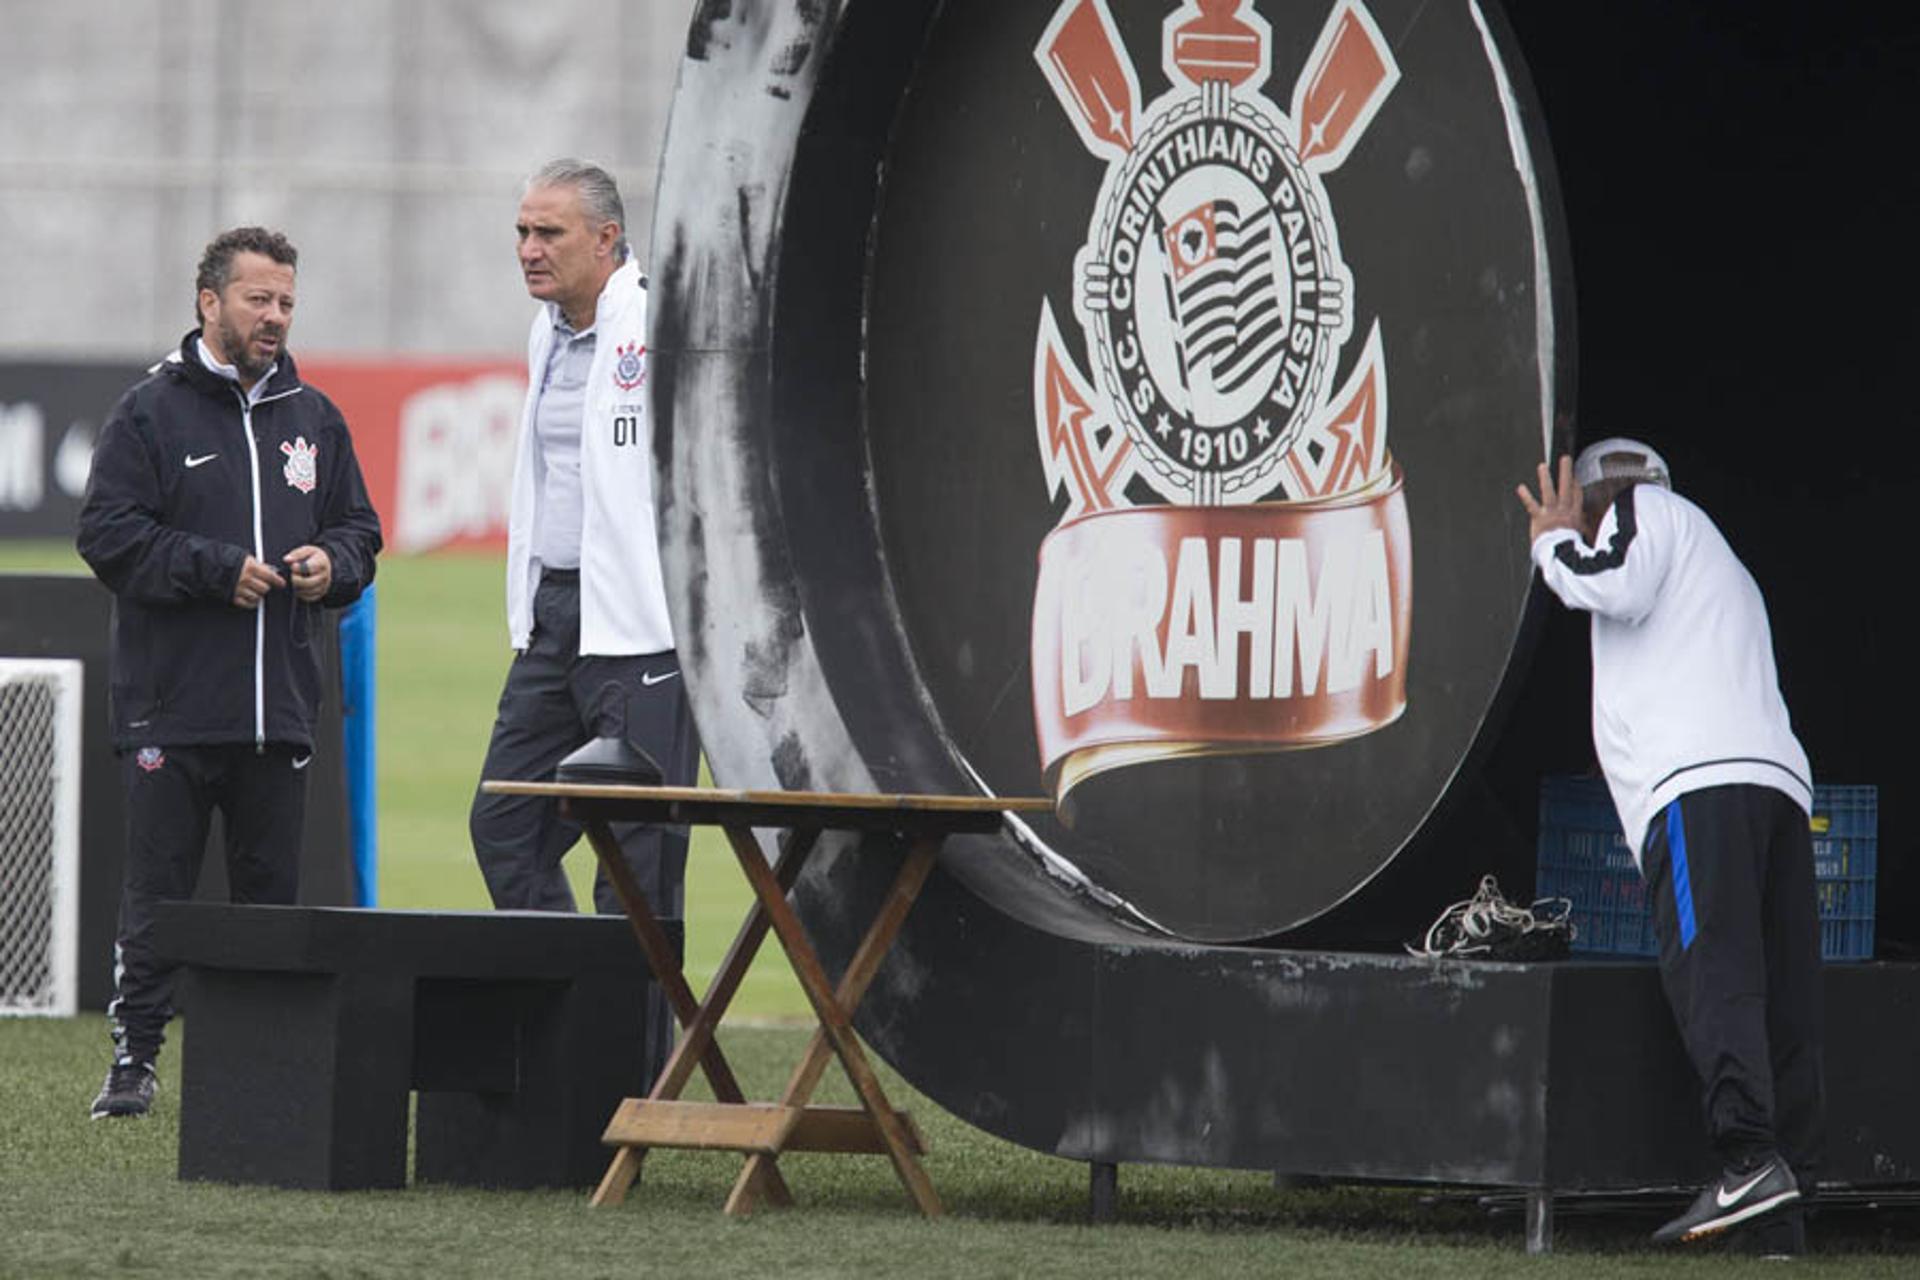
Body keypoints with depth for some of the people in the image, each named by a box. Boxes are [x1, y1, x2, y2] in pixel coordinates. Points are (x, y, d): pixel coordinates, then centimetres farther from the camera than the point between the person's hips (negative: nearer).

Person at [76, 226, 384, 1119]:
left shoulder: (313, 419, 14)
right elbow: (109, 534, -8)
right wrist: (219, 569, -14)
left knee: (271, 894, 6)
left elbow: (359, 530, 21)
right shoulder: (151, 412, -1)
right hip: (172, 709, -4)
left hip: (281, 708, 4)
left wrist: (332, 563, -2)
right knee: (157, 894, -3)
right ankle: (134, 1060, 3)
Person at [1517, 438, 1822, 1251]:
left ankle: (1752, 1157, -39)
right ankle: (1786, 1204, -9)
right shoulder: (1726, 570, 40)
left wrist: (1553, 541, 13)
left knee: (1711, 970, -22)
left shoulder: (1646, 508, 14)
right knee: (1782, 1005, -1)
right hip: (1780, 782, 9)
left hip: (1701, 785, -9)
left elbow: (1616, 587, -6)